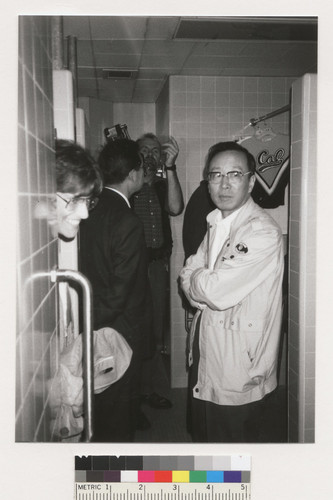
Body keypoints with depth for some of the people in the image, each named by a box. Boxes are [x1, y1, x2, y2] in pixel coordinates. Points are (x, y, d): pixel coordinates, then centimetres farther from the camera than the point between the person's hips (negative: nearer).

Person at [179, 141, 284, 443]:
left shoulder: (264, 233, -23)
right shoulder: (216, 223, 7)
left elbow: (215, 291, -26)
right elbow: (188, 276, 6)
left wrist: (196, 279, -6)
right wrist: (205, 287, -14)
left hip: (239, 375, -8)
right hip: (205, 360, 8)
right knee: (202, 438, 24)